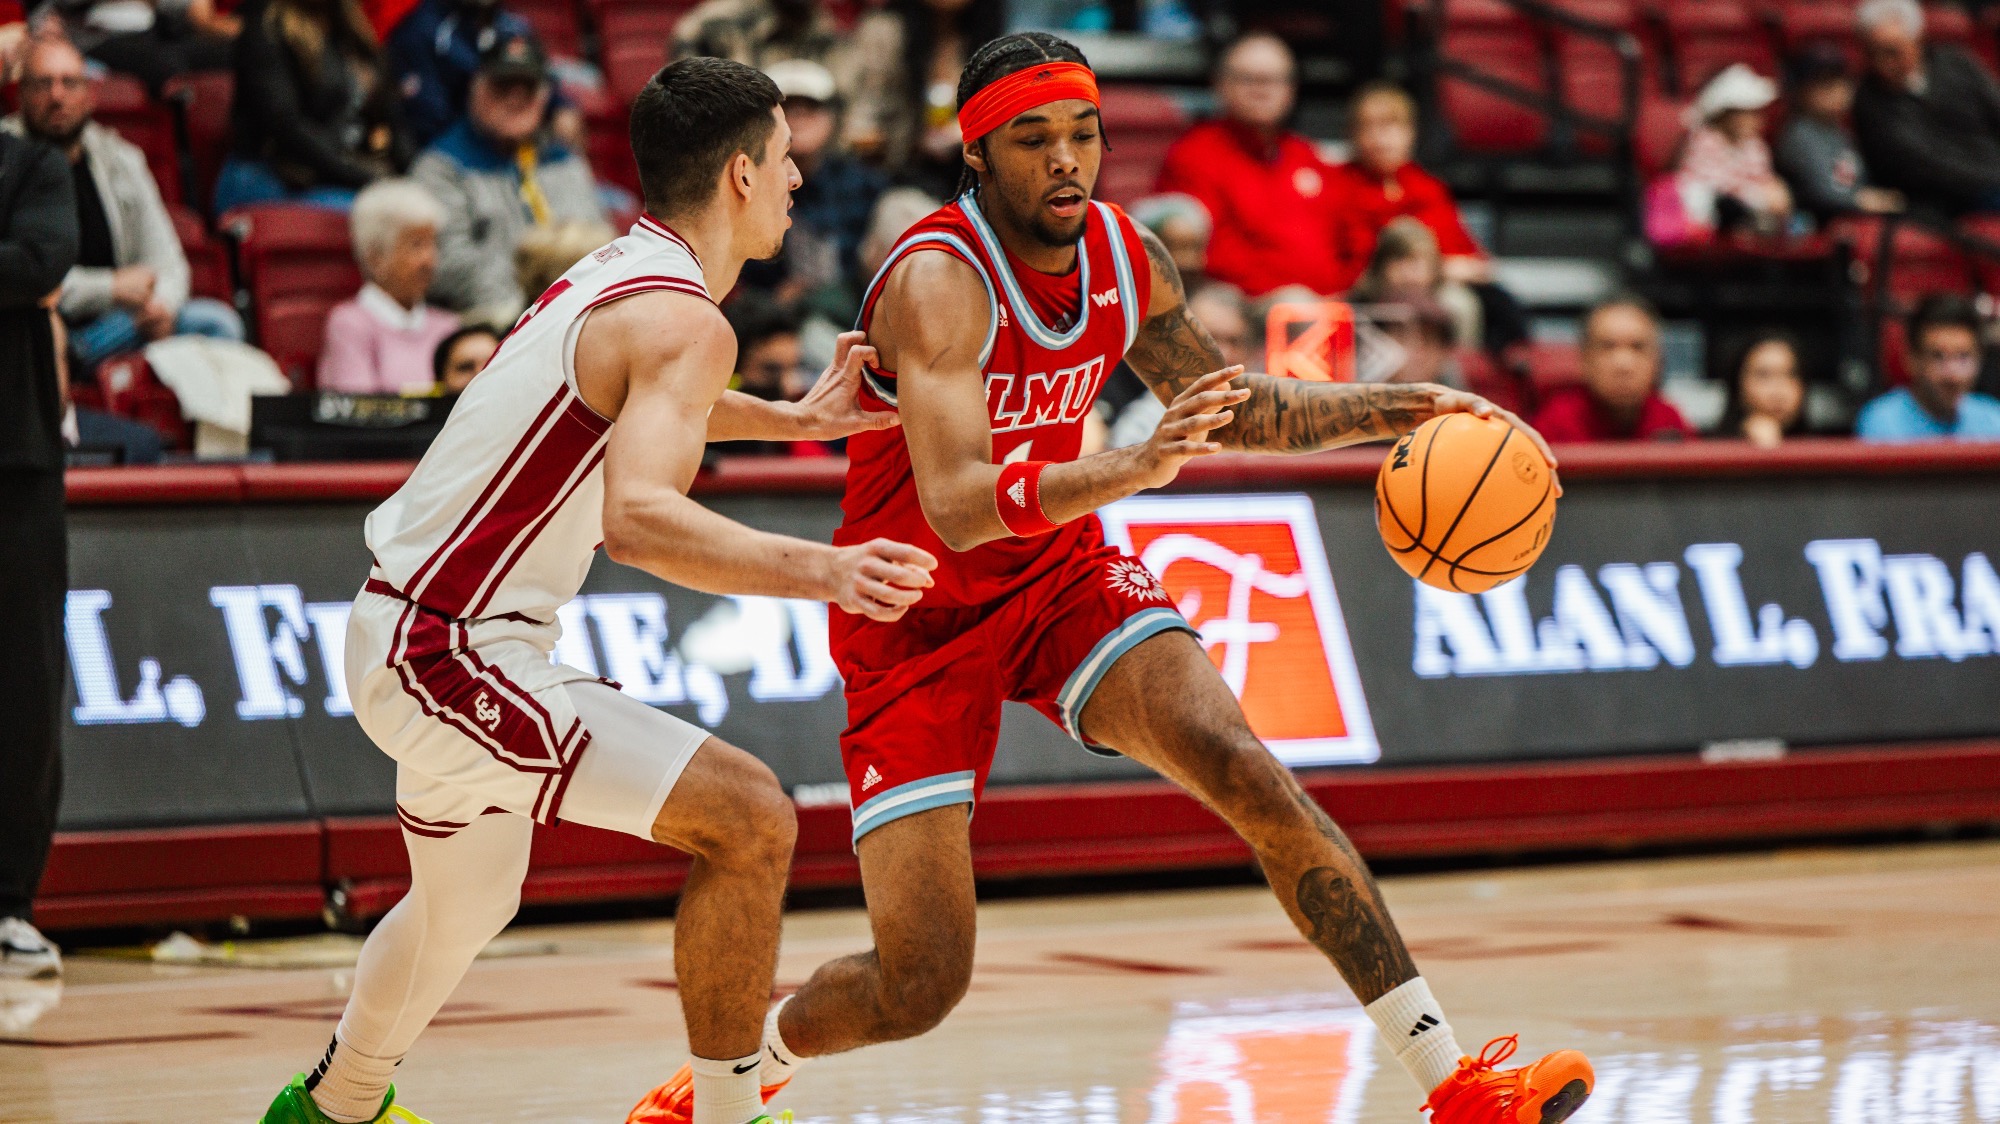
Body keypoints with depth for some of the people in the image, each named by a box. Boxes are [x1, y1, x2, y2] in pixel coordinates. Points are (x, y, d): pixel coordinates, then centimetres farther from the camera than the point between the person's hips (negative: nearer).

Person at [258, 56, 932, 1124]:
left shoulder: (615, 272, 11)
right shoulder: (683, 319, -18)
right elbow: (640, 516, -35)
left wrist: (791, 419, 34)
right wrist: (819, 571, -44)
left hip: (406, 637, 10)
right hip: (452, 661, -10)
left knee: (465, 904, 32)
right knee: (749, 818, -15)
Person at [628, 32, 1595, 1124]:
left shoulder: (1125, 256, -5)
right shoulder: (939, 281, -27)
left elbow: (1237, 410, 13)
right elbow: (956, 507, -40)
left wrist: (1394, 410, -2)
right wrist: (1130, 470, -55)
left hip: (1062, 573, 5)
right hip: (920, 619, -5)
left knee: (1250, 776, -20)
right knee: (919, 985, -8)